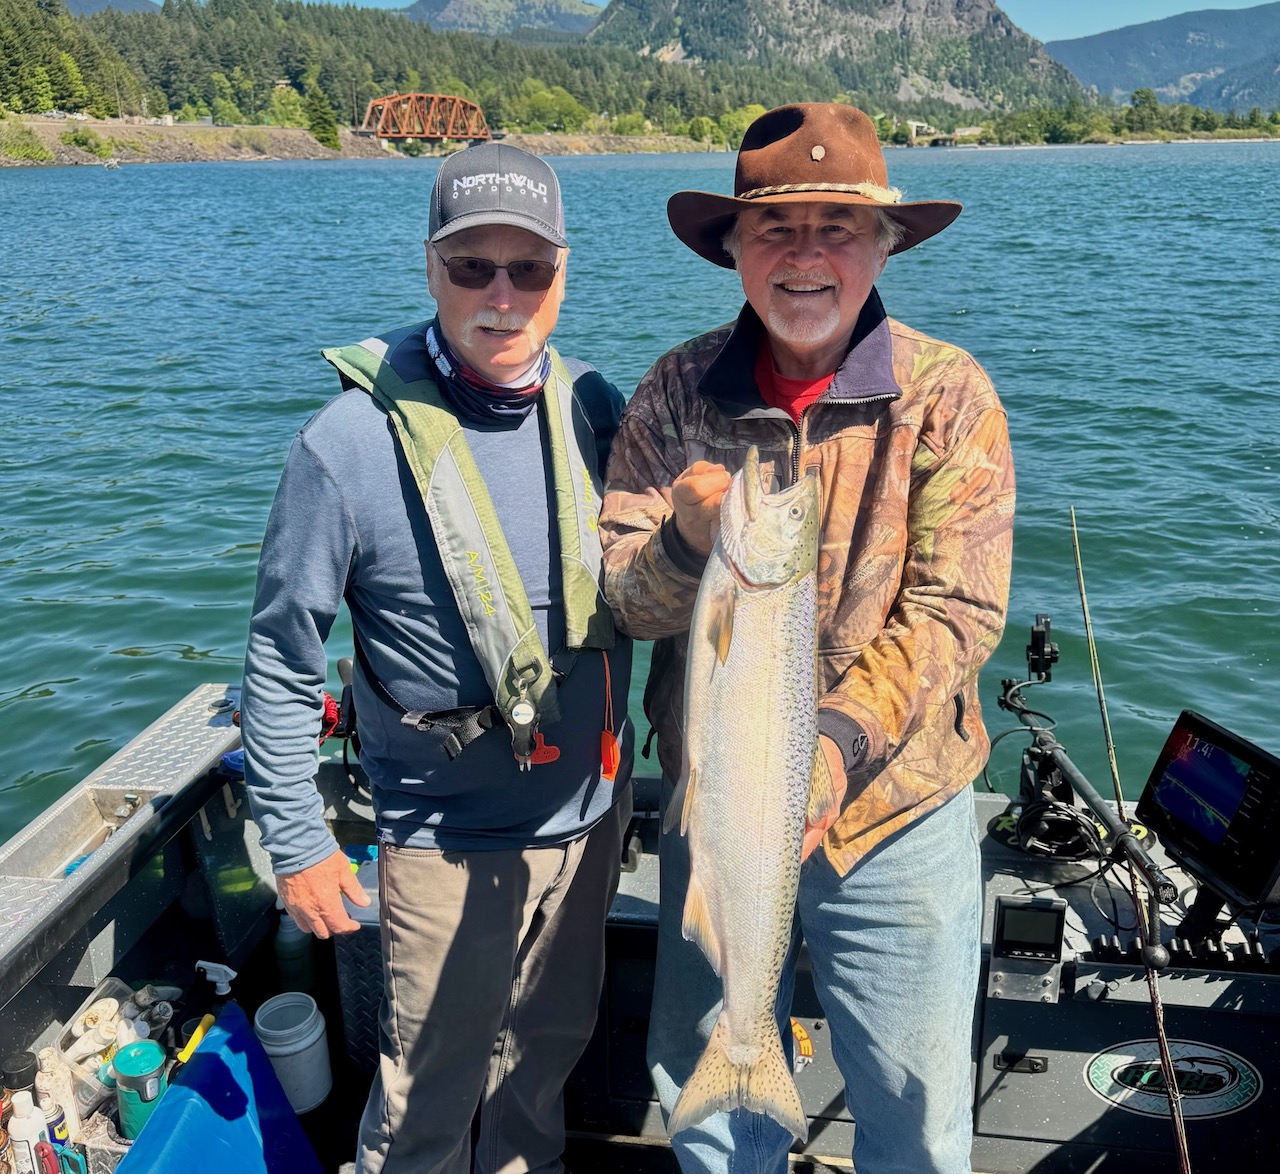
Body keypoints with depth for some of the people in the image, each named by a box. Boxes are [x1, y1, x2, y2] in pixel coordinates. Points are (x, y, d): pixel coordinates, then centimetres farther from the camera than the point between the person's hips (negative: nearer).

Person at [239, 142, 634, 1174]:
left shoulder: (595, 410, -5)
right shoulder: (352, 445, -19)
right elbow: (281, 664, -11)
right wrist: (295, 841, -8)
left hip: (593, 812, 5)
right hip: (449, 840, -4)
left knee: (550, 1049, 25)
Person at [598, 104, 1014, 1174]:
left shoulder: (948, 394, -8)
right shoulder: (676, 393, -4)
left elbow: (956, 612, -12)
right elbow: (622, 600, -6)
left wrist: (841, 741, -25)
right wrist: (688, 543, -28)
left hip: (896, 813, -1)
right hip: (711, 803, 2)